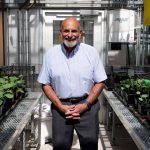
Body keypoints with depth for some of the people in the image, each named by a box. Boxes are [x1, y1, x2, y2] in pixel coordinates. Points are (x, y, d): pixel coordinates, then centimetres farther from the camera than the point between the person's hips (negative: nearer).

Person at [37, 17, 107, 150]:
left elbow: (100, 82, 1)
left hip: (87, 104, 0)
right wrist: (60, 106, -7)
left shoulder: (91, 52, -1)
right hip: (60, 106, 1)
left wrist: (86, 105, -10)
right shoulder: (51, 54, 1)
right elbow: (45, 84, 4)